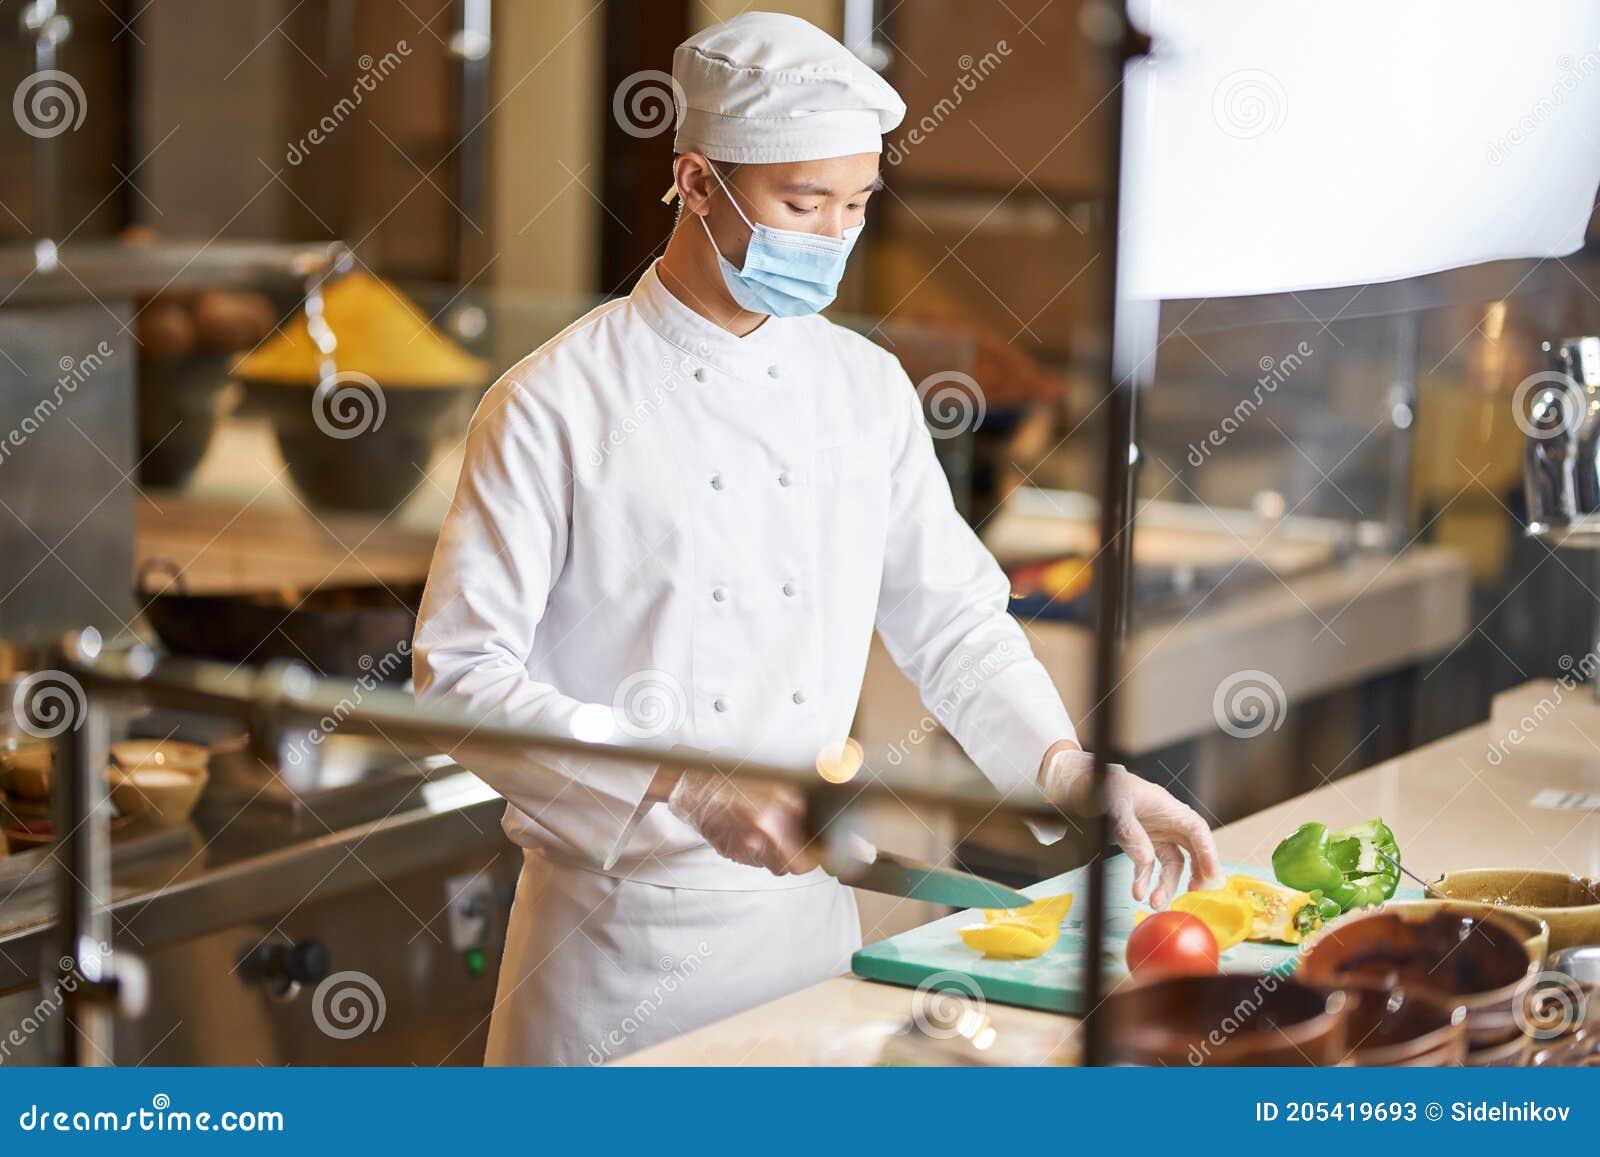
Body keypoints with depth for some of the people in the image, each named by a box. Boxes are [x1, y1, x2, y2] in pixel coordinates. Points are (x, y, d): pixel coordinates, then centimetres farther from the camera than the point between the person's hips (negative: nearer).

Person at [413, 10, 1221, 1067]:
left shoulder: (868, 390, 6)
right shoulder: (555, 407, -10)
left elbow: (952, 617, 12)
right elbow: (463, 674, -14)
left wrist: (1070, 770, -5)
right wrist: (687, 791, -24)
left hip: (804, 910, 5)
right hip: (620, 930, -4)